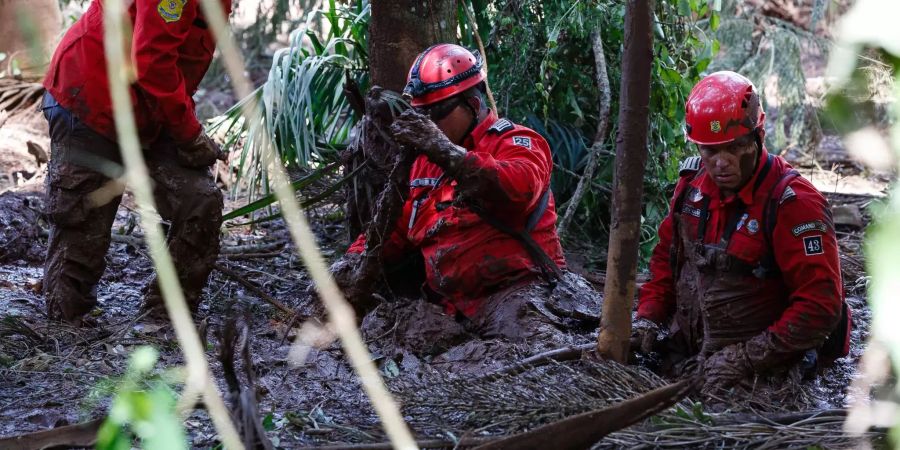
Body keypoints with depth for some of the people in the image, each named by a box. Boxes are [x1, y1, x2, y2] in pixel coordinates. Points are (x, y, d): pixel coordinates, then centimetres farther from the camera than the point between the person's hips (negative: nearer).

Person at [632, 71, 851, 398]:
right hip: (683, 355, 6)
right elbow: (667, 255, 20)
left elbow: (820, 307, -20)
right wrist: (648, 316, 5)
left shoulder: (793, 203, -17)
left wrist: (746, 358, -21)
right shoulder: (693, 183, 4)